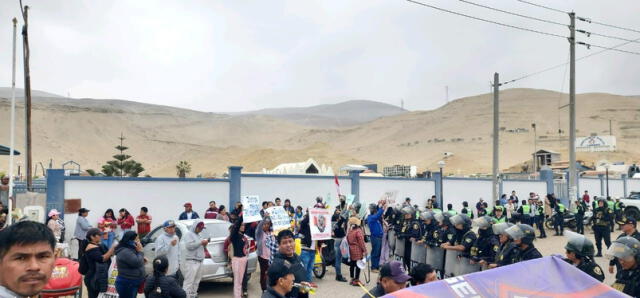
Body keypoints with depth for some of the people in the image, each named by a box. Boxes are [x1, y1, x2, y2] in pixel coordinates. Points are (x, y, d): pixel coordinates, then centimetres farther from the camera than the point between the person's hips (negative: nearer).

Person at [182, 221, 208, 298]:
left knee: (196, 281, 10)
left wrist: (204, 244, 10)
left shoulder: (197, 235, 22)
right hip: (191, 261, -9)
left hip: (199, 261, 9)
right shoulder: (189, 234, -4)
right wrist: (200, 242, -17)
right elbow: (189, 245, -18)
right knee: (189, 281, -11)